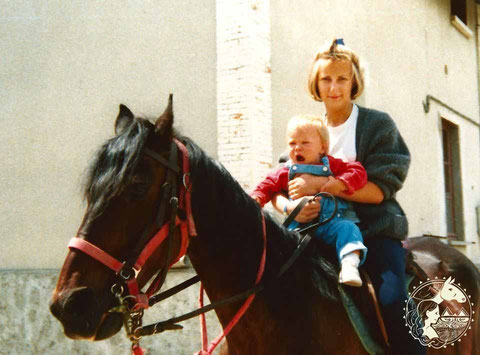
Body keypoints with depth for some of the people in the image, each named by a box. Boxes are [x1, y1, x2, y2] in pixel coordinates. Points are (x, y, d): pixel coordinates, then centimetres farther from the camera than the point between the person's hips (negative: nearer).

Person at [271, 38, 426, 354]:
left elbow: (379, 190, -11)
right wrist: (292, 206, -17)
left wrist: (319, 184, -21)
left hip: (374, 230, -4)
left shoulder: (379, 124, 1)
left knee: (393, 301, -25)